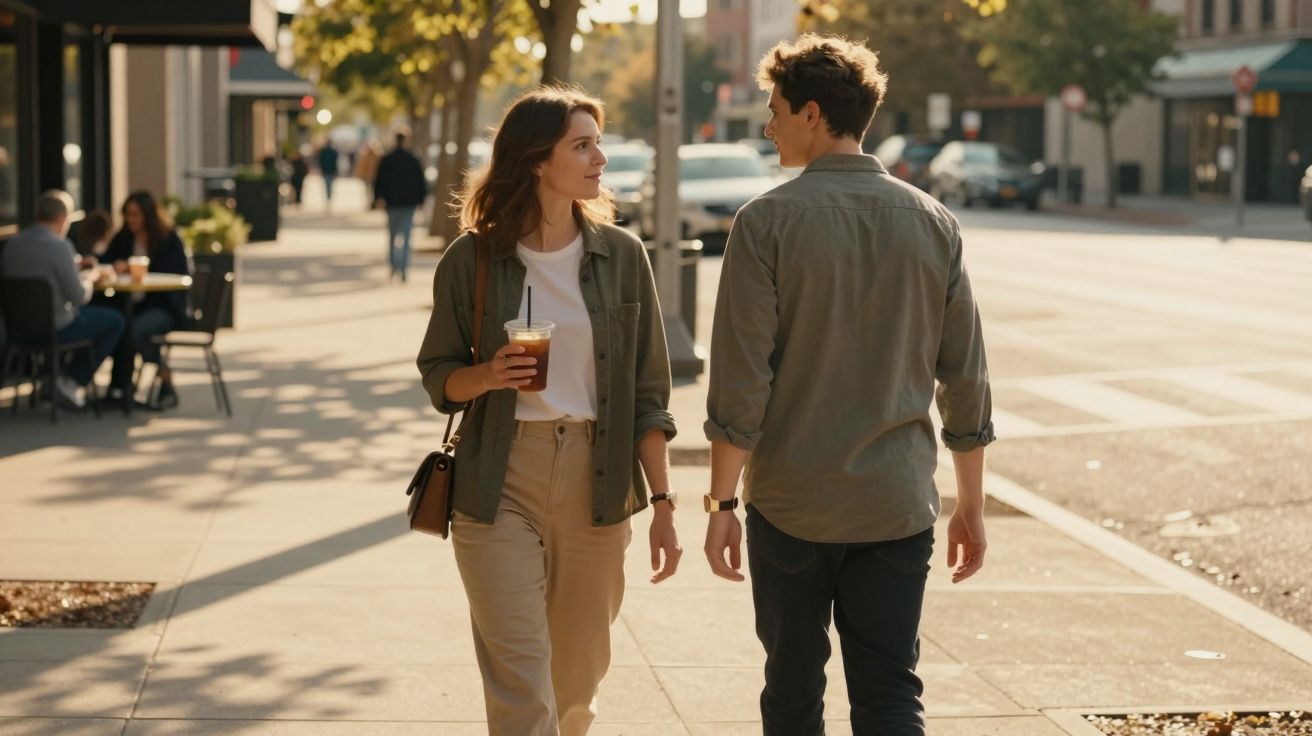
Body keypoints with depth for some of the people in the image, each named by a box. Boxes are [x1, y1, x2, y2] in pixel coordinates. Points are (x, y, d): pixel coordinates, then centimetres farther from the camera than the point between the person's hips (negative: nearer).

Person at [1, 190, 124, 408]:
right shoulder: (60, 246, -20)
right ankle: (73, 382, 10)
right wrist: (89, 278, 4)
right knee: (115, 321, 12)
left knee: (90, 313, 31)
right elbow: (78, 296, -18)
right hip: (54, 328, -8)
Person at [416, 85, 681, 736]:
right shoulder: (472, 259, -2)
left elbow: (648, 390, 4)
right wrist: (486, 375, -16)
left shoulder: (622, 255, 3)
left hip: (597, 482, 2)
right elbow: (438, 376, 6)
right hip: (500, 485, -2)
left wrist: (662, 502, -1)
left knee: (578, 679, 12)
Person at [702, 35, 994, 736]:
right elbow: (964, 380, 5)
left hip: (791, 503, -2)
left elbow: (740, 381, -12)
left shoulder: (767, 220, -8)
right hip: (898, 506, 2)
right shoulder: (933, 223, 2)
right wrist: (971, 504, 14)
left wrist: (721, 502, -5)